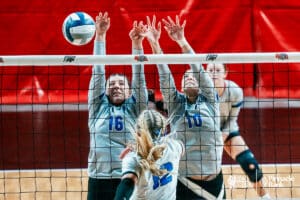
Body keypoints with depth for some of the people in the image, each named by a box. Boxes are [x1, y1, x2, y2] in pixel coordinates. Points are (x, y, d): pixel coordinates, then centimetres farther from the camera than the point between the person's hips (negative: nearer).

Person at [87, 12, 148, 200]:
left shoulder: (134, 109, 11)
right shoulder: (98, 107, 12)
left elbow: (139, 77, 1)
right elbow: (98, 72, 7)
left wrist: (137, 43, -10)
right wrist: (100, 36, 1)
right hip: (100, 180, 1)